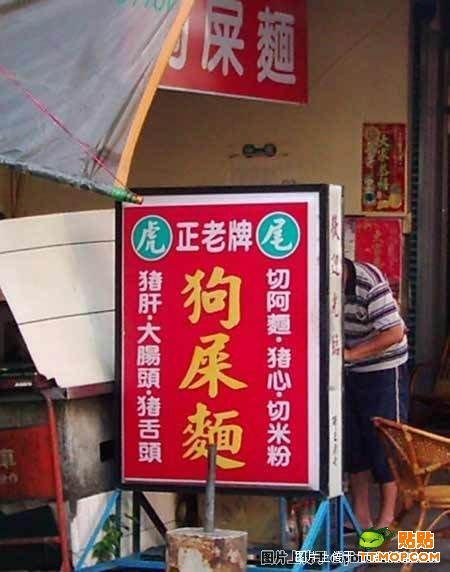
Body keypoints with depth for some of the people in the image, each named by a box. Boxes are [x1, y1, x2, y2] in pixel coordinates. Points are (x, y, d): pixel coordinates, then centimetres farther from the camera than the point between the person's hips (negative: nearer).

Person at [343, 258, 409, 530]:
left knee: (385, 441, -1)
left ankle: (387, 519, 8)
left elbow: (395, 333, -27)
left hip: (383, 370, -7)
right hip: (349, 373, 7)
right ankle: (361, 517, 17)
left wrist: (350, 354, -29)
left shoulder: (370, 283, -25)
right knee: (353, 442, 8)